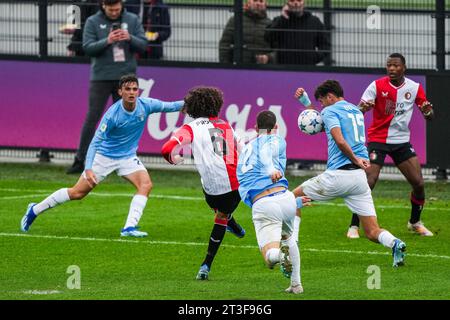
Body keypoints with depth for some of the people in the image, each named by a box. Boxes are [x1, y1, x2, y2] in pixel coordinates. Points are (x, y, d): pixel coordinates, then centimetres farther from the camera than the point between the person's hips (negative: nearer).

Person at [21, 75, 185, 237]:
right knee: (77, 193, 0)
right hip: (104, 155, -4)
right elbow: (95, 142, -26)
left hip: (128, 157, 4)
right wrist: (88, 168, -35)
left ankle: (129, 227, -24)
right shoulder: (112, 114, -27)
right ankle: (34, 210, 17)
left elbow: (169, 106, -3)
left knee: (146, 184, -22)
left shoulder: (145, 105, -15)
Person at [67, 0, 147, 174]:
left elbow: (143, 45, 2)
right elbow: (87, 47, -8)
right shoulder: (93, 22, 1)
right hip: (101, 77, -2)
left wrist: (129, 38, -18)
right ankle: (80, 161, -3)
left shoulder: (132, 20, 6)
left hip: (125, 77, 2)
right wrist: (107, 41, -23)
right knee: (92, 118, -6)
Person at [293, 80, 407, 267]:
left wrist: (355, 159, -6)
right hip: (360, 177, 6)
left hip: (338, 174, -6)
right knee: (372, 233, 2)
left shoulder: (330, 111, -1)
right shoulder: (356, 111, 22)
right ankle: (394, 244, -30)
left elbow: (340, 141, -17)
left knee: (295, 196, 18)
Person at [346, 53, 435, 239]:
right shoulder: (377, 86, -10)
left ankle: (415, 223, 22)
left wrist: (428, 111, -20)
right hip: (378, 140, -3)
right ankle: (354, 226, -5)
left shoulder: (414, 88, 0)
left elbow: (429, 117, 5)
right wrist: (363, 108, -42)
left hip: (402, 141, 3)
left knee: (418, 183, -1)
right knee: (368, 183, -16)